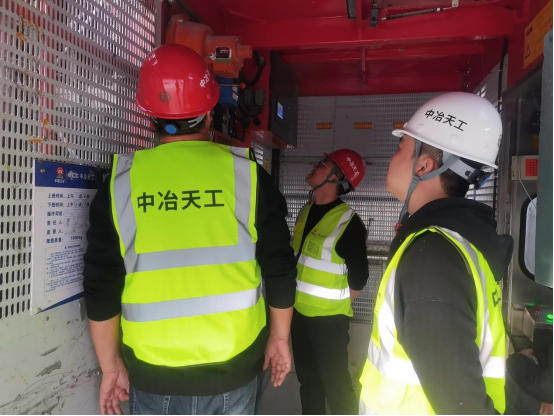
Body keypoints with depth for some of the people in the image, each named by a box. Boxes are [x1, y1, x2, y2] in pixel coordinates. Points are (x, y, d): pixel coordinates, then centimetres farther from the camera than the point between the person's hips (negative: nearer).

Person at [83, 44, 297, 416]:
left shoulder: (122, 181, -7)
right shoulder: (246, 174, -9)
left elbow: (101, 286, -4)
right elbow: (280, 270, -5)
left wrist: (111, 365, 9)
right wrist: (279, 337, 9)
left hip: (152, 372, 1)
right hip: (234, 366, 0)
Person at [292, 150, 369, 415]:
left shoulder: (348, 221, -18)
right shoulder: (306, 211, 4)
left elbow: (359, 276, -14)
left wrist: (335, 304, -2)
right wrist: (299, 299, 13)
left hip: (328, 318, -7)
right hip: (300, 313, 7)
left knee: (335, 383, 4)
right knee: (307, 378, 21)